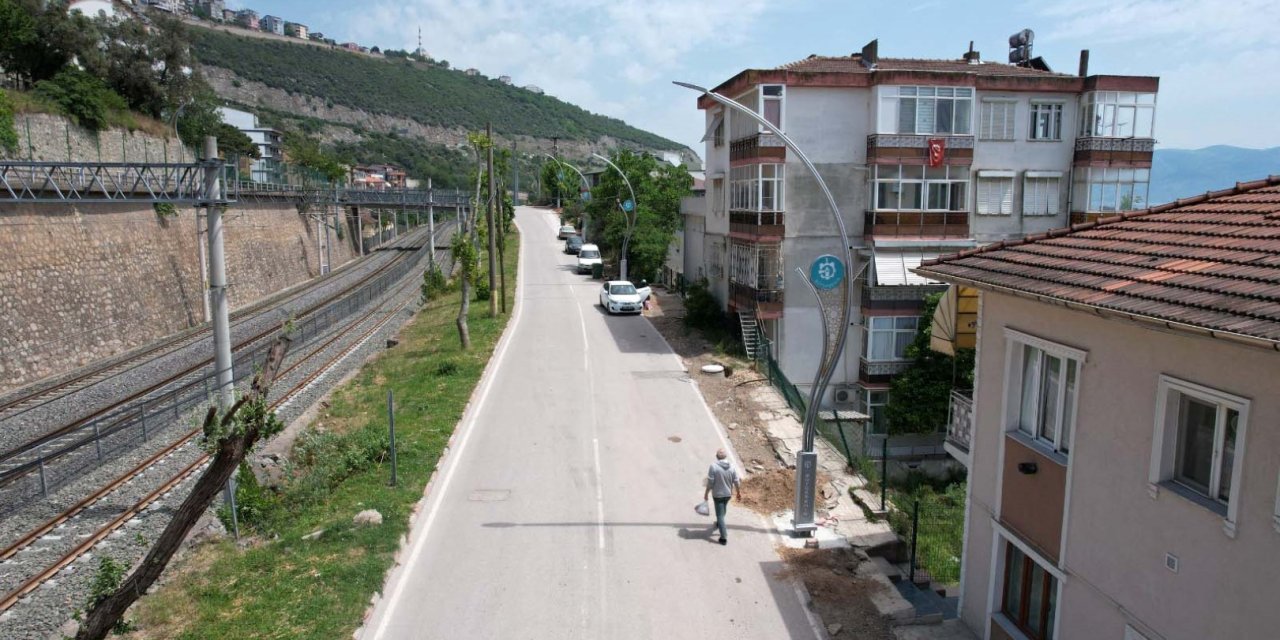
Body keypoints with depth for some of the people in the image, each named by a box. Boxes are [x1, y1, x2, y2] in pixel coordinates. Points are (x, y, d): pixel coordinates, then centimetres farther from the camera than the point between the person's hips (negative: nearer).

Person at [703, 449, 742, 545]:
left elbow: (710, 482, -17)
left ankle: (724, 537, -1)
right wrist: (739, 493, 10)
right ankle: (719, 523, 53)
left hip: (717, 494, -4)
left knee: (720, 514, 3)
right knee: (723, 509, 30)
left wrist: (706, 493, -4)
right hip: (728, 494, 4)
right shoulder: (732, 466, -9)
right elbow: (736, 482, -4)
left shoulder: (714, 466, -20)